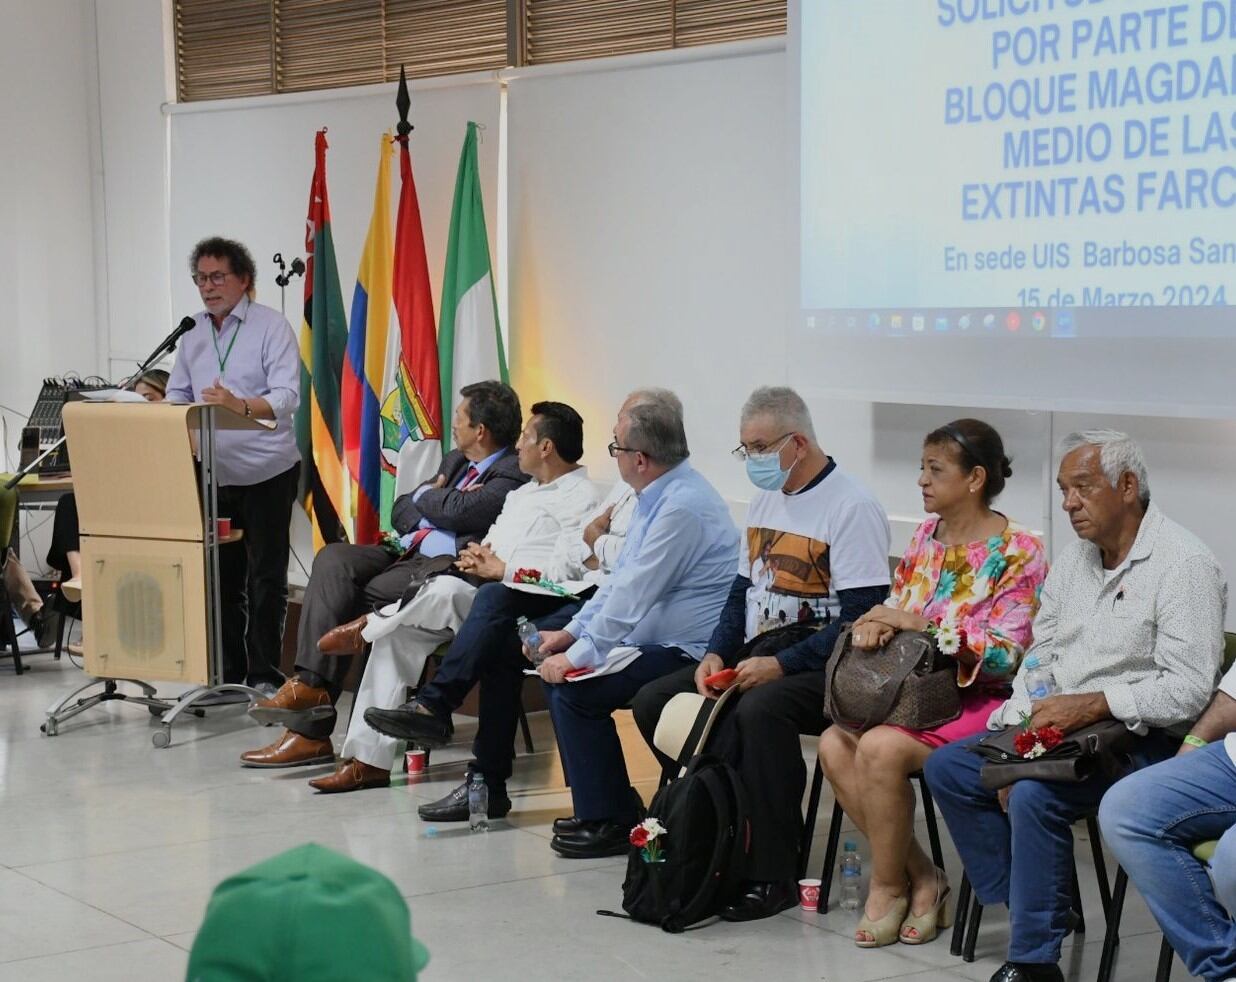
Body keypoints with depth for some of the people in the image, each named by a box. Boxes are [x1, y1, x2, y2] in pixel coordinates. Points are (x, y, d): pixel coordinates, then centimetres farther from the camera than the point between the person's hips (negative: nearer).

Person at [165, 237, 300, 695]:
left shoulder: (271, 326, -8)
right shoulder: (193, 334, 10)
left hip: (266, 471, -5)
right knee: (223, 575, 10)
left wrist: (241, 406, -36)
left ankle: (265, 675, 5)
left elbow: (287, 396, -19)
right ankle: (228, 671, 19)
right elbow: (177, 395, 12)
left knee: (266, 576, 0)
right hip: (214, 473, 5)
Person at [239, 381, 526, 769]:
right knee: (333, 560, -18)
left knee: (354, 597, -23)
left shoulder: (513, 475, -5)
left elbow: (459, 512, -19)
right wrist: (437, 500, 1)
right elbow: (400, 511, 23)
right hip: (406, 554, 8)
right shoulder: (456, 461, 25)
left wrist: (425, 496, 3)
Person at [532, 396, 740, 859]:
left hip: (688, 655, -11)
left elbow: (632, 596, -23)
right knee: (558, 672, 8)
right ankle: (599, 803, 16)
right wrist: (572, 633, 11)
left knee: (574, 690, -17)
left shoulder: (681, 507, -23)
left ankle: (608, 822, -5)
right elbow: (620, 579, 17)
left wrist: (578, 657, -17)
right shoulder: (660, 496, 11)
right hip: (662, 642, 11)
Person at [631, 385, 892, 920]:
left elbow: (860, 620, -18)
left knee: (758, 710, -37)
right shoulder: (764, 500, 16)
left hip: (822, 670, -9)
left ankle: (772, 875, -28)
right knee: (653, 702, -5)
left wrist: (780, 665, -23)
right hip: (756, 658, 9)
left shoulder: (853, 508, -12)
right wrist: (715, 654, 2)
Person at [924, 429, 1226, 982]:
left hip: (1141, 739, -9)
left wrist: (1093, 704, -27)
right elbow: (1039, 656, 12)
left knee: (1035, 795, -31)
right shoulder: (1075, 558, 12)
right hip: (1056, 728, 9)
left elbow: (1187, 688, -21)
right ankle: (1024, 906, 3)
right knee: (947, 768, 0)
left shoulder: (1183, 565, -13)